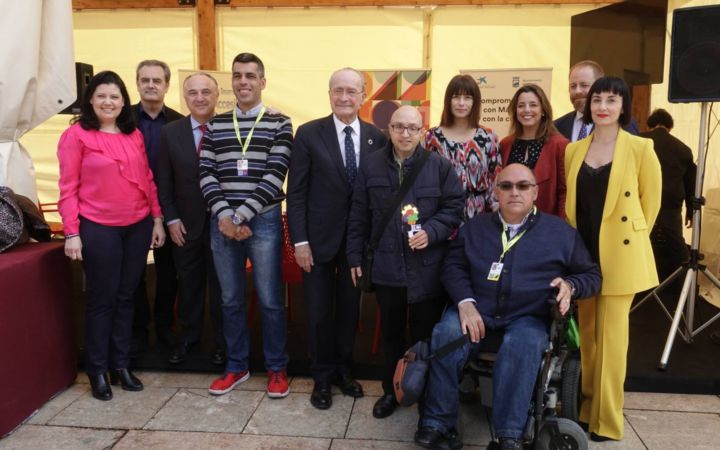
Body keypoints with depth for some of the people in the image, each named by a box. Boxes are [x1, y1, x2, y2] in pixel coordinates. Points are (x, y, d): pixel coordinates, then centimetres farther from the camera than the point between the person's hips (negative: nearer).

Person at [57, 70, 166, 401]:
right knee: (101, 300, 5)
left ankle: (121, 365, 25)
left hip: (138, 226, 4)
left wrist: (157, 219, 8)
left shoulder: (134, 135, 9)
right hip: (98, 229, -4)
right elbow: (68, 188, -6)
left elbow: (147, 179, 12)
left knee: (126, 297, 12)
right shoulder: (76, 135, -5)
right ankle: (97, 371, 20)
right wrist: (71, 233, -11)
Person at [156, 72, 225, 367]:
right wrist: (171, 219, -4)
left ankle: (222, 341, 26)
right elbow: (164, 182, 2)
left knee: (221, 284, 10)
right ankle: (187, 336, 33)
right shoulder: (170, 133, 1)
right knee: (188, 283, 15)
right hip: (186, 223, 2)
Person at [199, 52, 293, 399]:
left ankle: (276, 368, 19)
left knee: (270, 300, 3)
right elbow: (207, 174, 5)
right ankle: (236, 366, 27)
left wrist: (242, 215, -14)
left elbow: (275, 176, -9)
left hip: (263, 221, -3)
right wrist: (223, 215, -10)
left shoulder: (279, 124, 0)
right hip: (222, 222, 3)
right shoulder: (216, 125, 11)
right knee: (231, 300, 12)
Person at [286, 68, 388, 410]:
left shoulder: (376, 138, 0)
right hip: (319, 238, -2)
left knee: (350, 308, 14)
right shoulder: (309, 134, -6)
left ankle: (342, 370, 33)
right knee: (320, 312, 9)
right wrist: (300, 241, -11)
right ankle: (322, 377, 27)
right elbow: (296, 192, -7)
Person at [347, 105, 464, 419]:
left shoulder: (439, 166, -1)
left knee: (426, 335, 9)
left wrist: (431, 232, -17)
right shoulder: (370, 165, 3)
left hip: (427, 269, -1)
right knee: (391, 333, 16)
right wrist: (355, 256, 6)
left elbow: (454, 208, 0)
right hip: (386, 267, 2)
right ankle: (391, 390, 33)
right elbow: (359, 215, 6)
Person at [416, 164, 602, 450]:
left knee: (523, 346, -36)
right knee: (446, 335, -29)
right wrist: (465, 302, -11)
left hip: (528, 317, -1)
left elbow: (591, 274, 16)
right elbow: (453, 266, 7)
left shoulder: (560, 231, 11)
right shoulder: (474, 227, 16)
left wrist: (570, 285, -8)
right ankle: (436, 423, -17)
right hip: (476, 310, 1)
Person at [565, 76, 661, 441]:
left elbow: (651, 200, 1)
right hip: (582, 251, 4)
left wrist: (633, 238, 4)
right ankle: (587, 407, 27)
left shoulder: (639, 148, -5)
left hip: (619, 253, -4)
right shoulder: (574, 150, 8)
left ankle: (606, 418, 13)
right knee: (587, 332, 13)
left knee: (611, 335, 0)